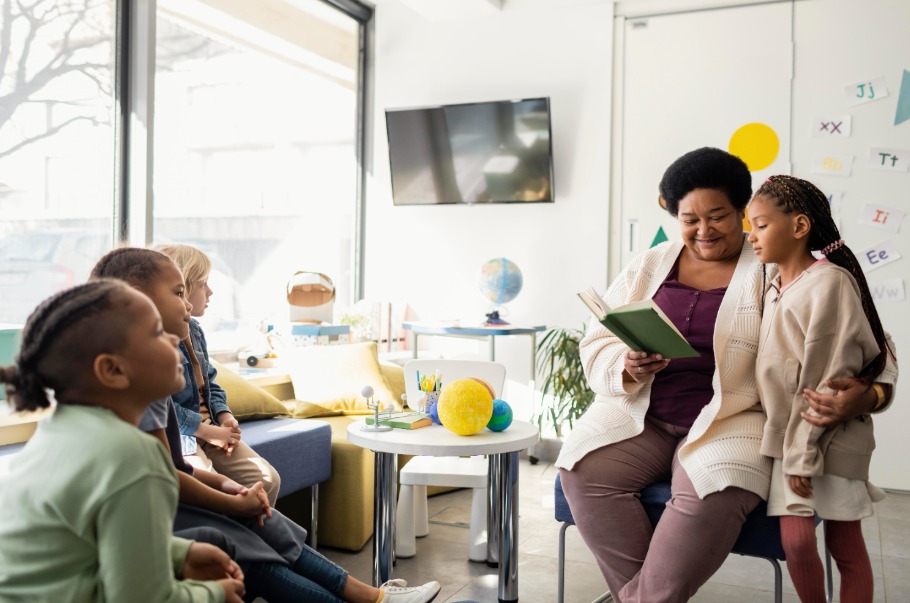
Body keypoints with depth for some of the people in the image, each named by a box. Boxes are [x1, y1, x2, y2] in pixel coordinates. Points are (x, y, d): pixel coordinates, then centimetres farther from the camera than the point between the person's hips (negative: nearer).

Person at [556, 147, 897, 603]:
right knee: (582, 470, -22)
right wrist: (627, 368, -16)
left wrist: (867, 394, -24)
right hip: (640, 415, 4)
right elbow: (597, 344, 8)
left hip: (731, 420, -3)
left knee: (712, 495, -33)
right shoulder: (647, 267, 11)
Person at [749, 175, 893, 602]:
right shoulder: (775, 288, 9)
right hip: (788, 432, 6)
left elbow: (824, 378, -18)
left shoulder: (829, 282, -15)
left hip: (831, 436, -6)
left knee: (846, 548, 5)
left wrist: (804, 452, -17)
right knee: (795, 541, 0)